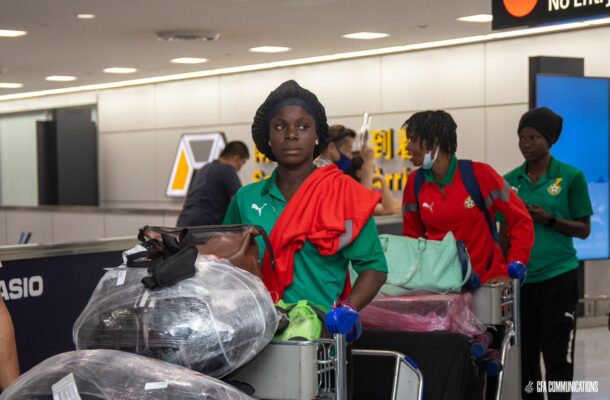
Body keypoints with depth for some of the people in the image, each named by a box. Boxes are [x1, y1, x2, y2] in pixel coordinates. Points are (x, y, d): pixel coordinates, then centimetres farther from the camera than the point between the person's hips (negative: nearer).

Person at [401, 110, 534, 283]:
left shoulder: (479, 174, -9)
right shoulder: (415, 182, 2)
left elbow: (520, 218, -5)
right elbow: (412, 235, 12)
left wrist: (517, 262, -13)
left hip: (487, 280, -3)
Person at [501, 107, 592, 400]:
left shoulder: (571, 177, -3)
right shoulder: (510, 181, 6)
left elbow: (584, 230, -2)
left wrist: (549, 219, -16)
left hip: (558, 277, -3)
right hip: (520, 279, 4)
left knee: (558, 357, -1)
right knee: (524, 355, 8)